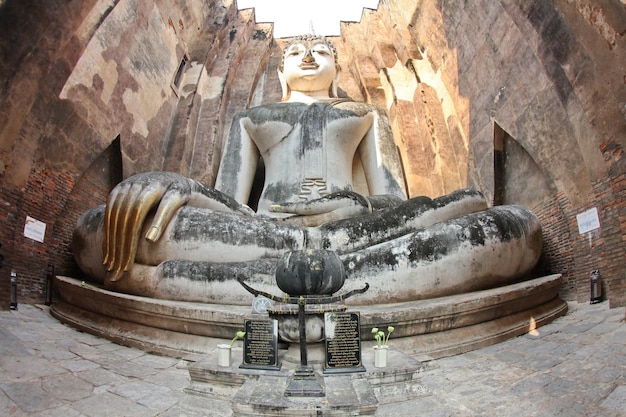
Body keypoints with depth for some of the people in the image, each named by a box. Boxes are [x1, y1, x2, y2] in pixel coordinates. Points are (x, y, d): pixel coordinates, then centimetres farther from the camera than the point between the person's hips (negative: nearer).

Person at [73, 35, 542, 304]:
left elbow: (392, 196, 19)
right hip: (268, 230, 0)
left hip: (358, 228, 1)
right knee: (99, 231, -26)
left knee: (520, 226, -25)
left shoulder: (366, 114, 33)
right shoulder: (251, 118, 34)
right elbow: (227, 201, 19)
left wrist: (402, 241, -5)